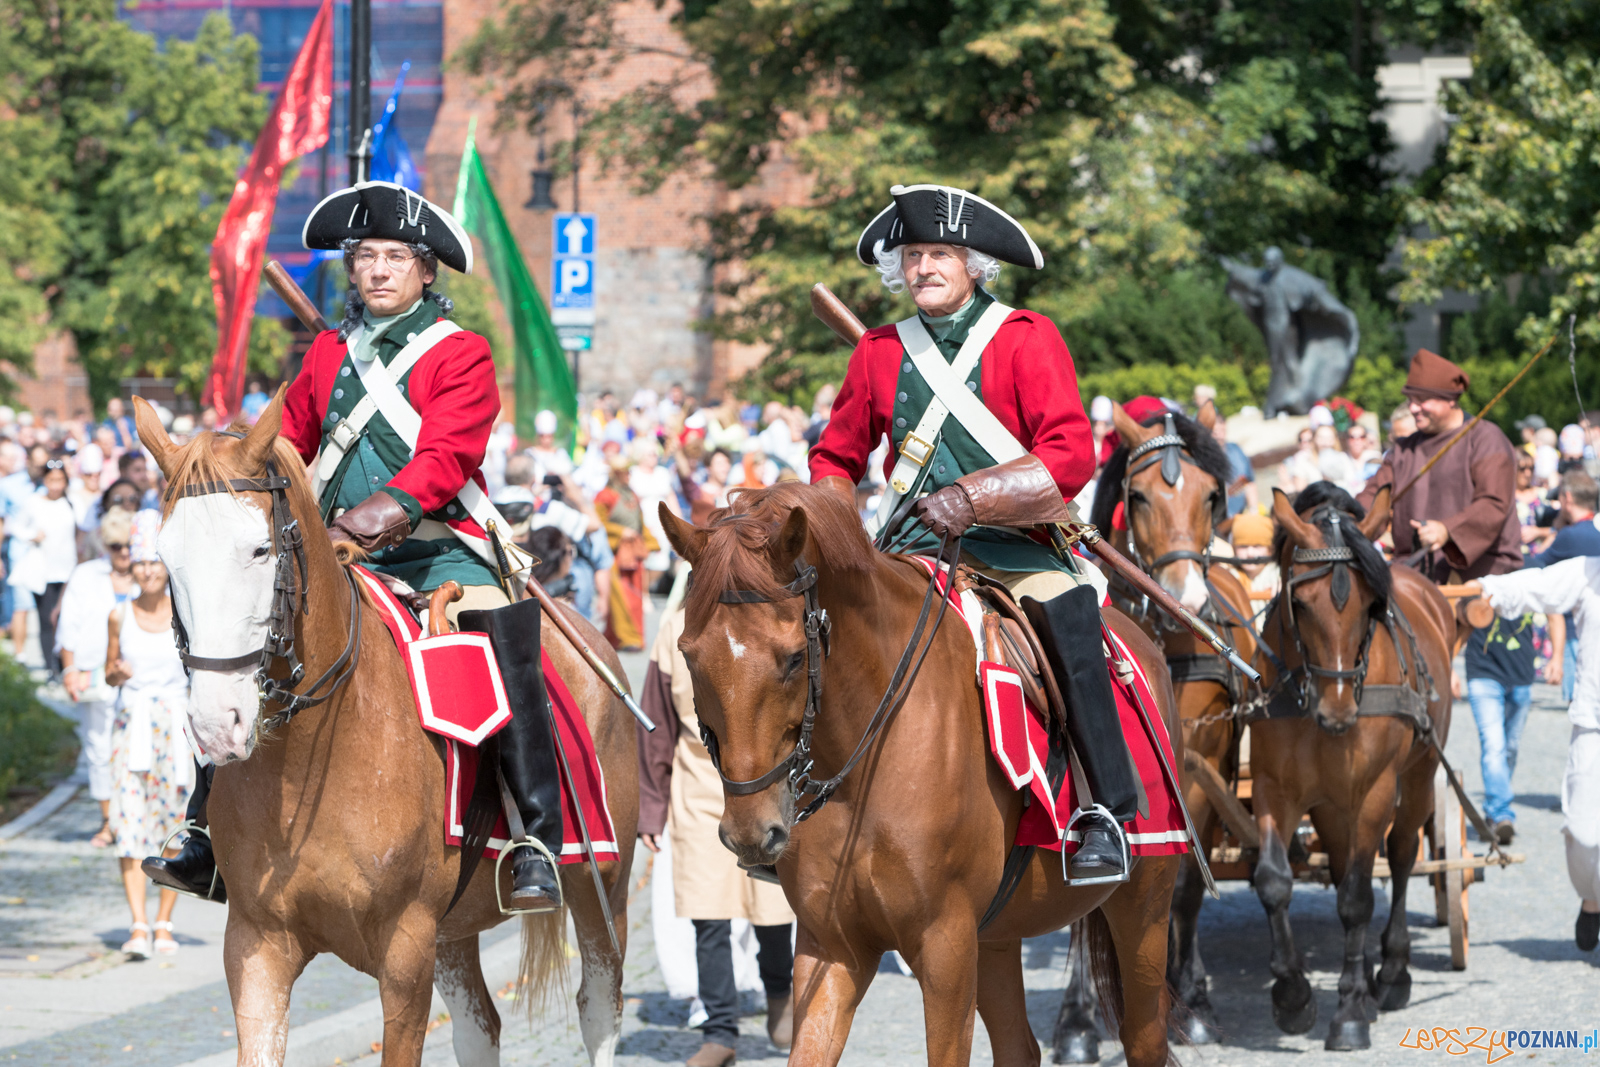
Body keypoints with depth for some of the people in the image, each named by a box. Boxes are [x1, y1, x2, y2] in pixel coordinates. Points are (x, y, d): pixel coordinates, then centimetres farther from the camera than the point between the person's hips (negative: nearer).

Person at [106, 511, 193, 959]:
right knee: (131, 820, -11)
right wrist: (118, 673, -10)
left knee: (174, 820, 1)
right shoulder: (121, 615, 4)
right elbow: (109, 672, 12)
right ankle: (138, 926, -15)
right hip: (131, 724, 0)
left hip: (176, 724, 0)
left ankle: (164, 923, 13)